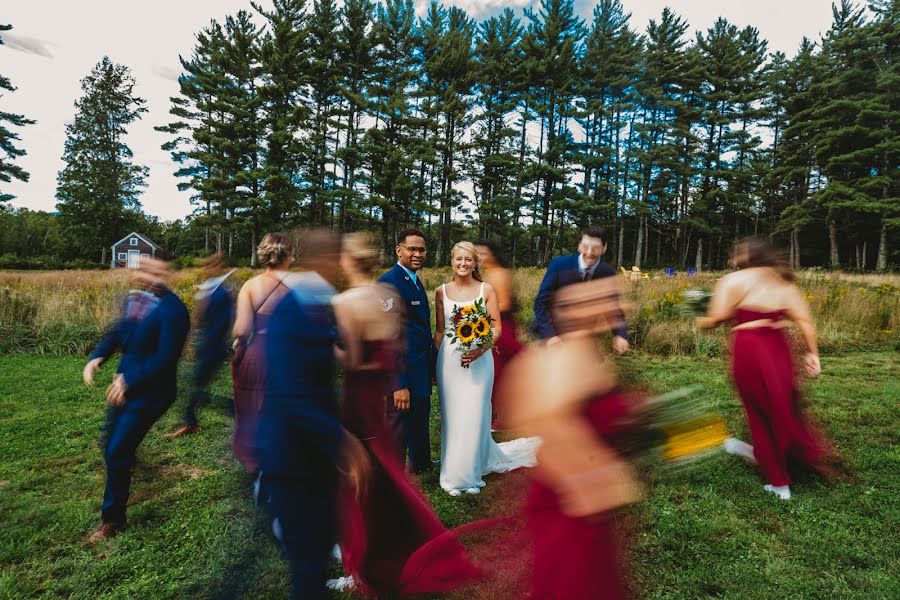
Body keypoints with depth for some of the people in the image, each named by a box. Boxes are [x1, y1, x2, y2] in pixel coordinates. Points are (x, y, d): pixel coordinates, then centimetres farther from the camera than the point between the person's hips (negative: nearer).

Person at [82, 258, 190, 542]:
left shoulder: (172, 309, -23)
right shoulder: (137, 299, 4)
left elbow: (165, 358, -25)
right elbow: (119, 332, 12)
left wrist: (129, 381, -21)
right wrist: (97, 357, -6)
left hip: (148, 393, -8)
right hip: (125, 385, 8)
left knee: (117, 453, -2)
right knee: (113, 449, 21)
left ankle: (113, 519, 16)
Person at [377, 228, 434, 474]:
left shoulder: (416, 281, 10)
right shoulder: (389, 283, -20)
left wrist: (431, 367, 15)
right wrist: (399, 384, -26)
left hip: (421, 370, 10)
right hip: (402, 374, -10)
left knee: (420, 420, 29)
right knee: (398, 432, 4)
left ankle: (420, 463, 52)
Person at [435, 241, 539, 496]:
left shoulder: (486, 290, -1)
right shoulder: (442, 292, 5)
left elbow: (497, 329, -2)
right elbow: (439, 330, 10)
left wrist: (481, 349, -18)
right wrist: (435, 363, 5)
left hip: (478, 360, -2)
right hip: (449, 360, 2)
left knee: (473, 415, 3)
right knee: (451, 416, 8)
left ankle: (469, 473, 21)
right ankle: (452, 471, 24)